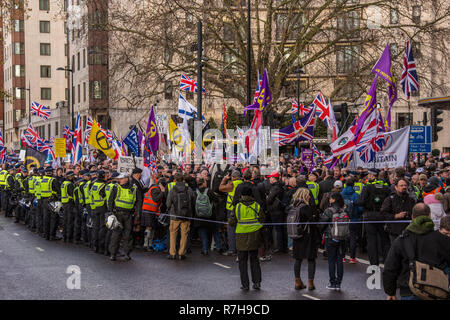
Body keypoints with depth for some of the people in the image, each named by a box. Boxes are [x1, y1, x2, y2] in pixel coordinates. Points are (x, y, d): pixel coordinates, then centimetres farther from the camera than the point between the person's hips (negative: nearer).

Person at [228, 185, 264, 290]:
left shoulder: (237, 207, -5)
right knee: (254, 259, 15)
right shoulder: (257, 206, -1)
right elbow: (261, 220, 0)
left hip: (241, 236, -2)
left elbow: (232, 222, -3)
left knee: (242, 260, 8)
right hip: (254, 236, 2)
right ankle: (257, 282, 10)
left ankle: (245, 284, 5)